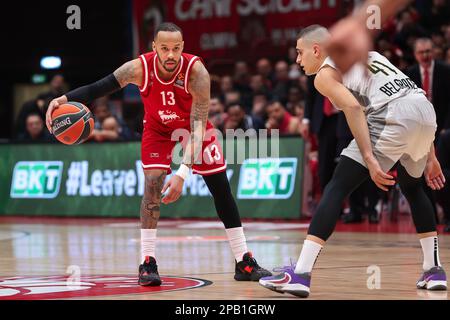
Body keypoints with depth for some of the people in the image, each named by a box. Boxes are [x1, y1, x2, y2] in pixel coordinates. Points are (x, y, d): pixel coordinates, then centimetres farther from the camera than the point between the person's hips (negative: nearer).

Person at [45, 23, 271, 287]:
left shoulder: (196, 71, -36)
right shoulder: (140, 68, -31)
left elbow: (198, 126, -37)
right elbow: (97, 88, -23)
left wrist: (183, 173, -45)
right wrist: (65, 99, -43)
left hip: (193, 126, 0)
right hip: (158, 128, 0)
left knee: (222, 190, 0)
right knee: (153, 183, -20)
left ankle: (245, 263, 9)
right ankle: (147, 263, -14)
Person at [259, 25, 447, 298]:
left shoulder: (325, 73, 10)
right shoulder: (367, 55, 34)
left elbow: (353, 106, -10)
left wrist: (370, 160, -16)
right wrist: (429, 157, 32)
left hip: (392, 117, -7)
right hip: (426, 109, 7)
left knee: (337, 188, -3)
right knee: (412, 186, 31)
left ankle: (300, 274, -11)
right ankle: (434, 270, 29)